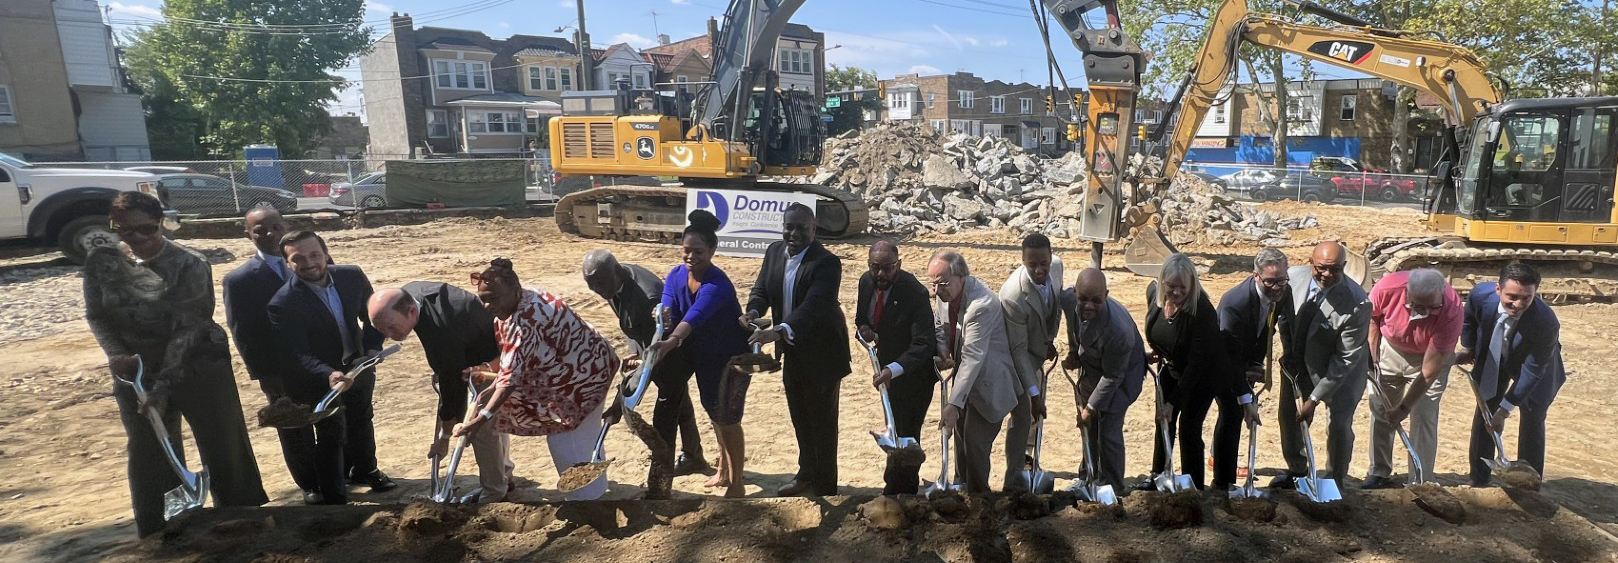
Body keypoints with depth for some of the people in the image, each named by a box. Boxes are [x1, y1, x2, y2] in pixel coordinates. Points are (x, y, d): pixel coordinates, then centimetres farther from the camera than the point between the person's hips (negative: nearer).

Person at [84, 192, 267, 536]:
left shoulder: (189, 265, -15)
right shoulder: (100, 262, -2)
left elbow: (185, 329, -19)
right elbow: (96, 315, 6)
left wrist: (163, 387, -24)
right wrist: (115, 354, -14)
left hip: (199, 367, -3)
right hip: (135, 372, 4)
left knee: (223, 449, 2)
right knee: (148, 456, 9)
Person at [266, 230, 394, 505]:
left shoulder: (352, 276, -15)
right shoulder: (282, 304, -27)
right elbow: (299, 354, -29)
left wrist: (373, 347, -16)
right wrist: (329, 375, -46)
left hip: (359, 367, 5)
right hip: (320, 378, -5)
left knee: (361, 420, 24)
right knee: (332, 435, -1)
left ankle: (364, 470, 50)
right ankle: (334, 497, 18)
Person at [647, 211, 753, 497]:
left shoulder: (717, 285, -32)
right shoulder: (676, 275, -11)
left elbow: (695, 316, -50)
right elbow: (668, 310, -22)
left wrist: (671, 342, -65)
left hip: (732, 355, -7)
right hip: (703, 352, 7)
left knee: (725, 416, -3)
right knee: (712, 409, 19)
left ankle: (736, 483, 15)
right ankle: (724, 469, 40)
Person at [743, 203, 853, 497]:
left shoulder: (827, 262, -23)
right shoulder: (774, 251, -1)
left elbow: (813, 305, -35)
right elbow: (761, 289, 3)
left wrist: (779, 331, -49)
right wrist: (753, 312, -20)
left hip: (821, 352, -7)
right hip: (793, 352, 7)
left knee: (822, 420, 6)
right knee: (800, 417, 21)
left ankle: (824, 485, 22)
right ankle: (806, 474, 41)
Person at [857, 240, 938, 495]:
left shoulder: (915, 294, -29)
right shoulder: (866, 282, -9)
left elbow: (924, 345, -32)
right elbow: (862, 314, 10)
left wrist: (893, 370, -46)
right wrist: (863, 327, -15)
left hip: (914, 371, -7)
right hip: (888, 365, 7)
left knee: (905, 433, -5)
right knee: (896, 428, 21)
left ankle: (896, 488, 12)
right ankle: (908, 484, 40)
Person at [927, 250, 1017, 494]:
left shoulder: (982, 304, -32)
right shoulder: (946, 293, -7)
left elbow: (973, 358, -35)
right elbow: (938, 325, 12)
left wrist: (953, 404, -37)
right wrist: (941, 353, -9)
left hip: (988, 383, -8)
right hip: (964, 375, 8)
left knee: (975, 445, -5)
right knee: (961, 435, 19)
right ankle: (962, 488, 36)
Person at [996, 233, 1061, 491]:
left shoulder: (1056, 266, -18)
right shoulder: (1013, 296, -38)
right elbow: (1018, 350, -31)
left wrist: (1050, 340, 8)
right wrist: (1033, 393, -29)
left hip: (1037, 351, 7)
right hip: (1016, 357, -7)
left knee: (1037, 412, 23)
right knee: (1023, 415, -5)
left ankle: (1020, 452, 49)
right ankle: (1014, 480, 11)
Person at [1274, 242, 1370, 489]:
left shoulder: (1356, 303, -32)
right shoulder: (1293, 276, -20)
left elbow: (1346, 358, -25)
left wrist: (1315, 398, -24)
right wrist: (1287, 352, -4)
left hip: (1341, 368, -5)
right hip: (1299, 361, 5)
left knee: (1339, 424, -4)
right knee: (1289, 413, 13)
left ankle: (1333, 483, 20)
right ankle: (1296, 471, 36)